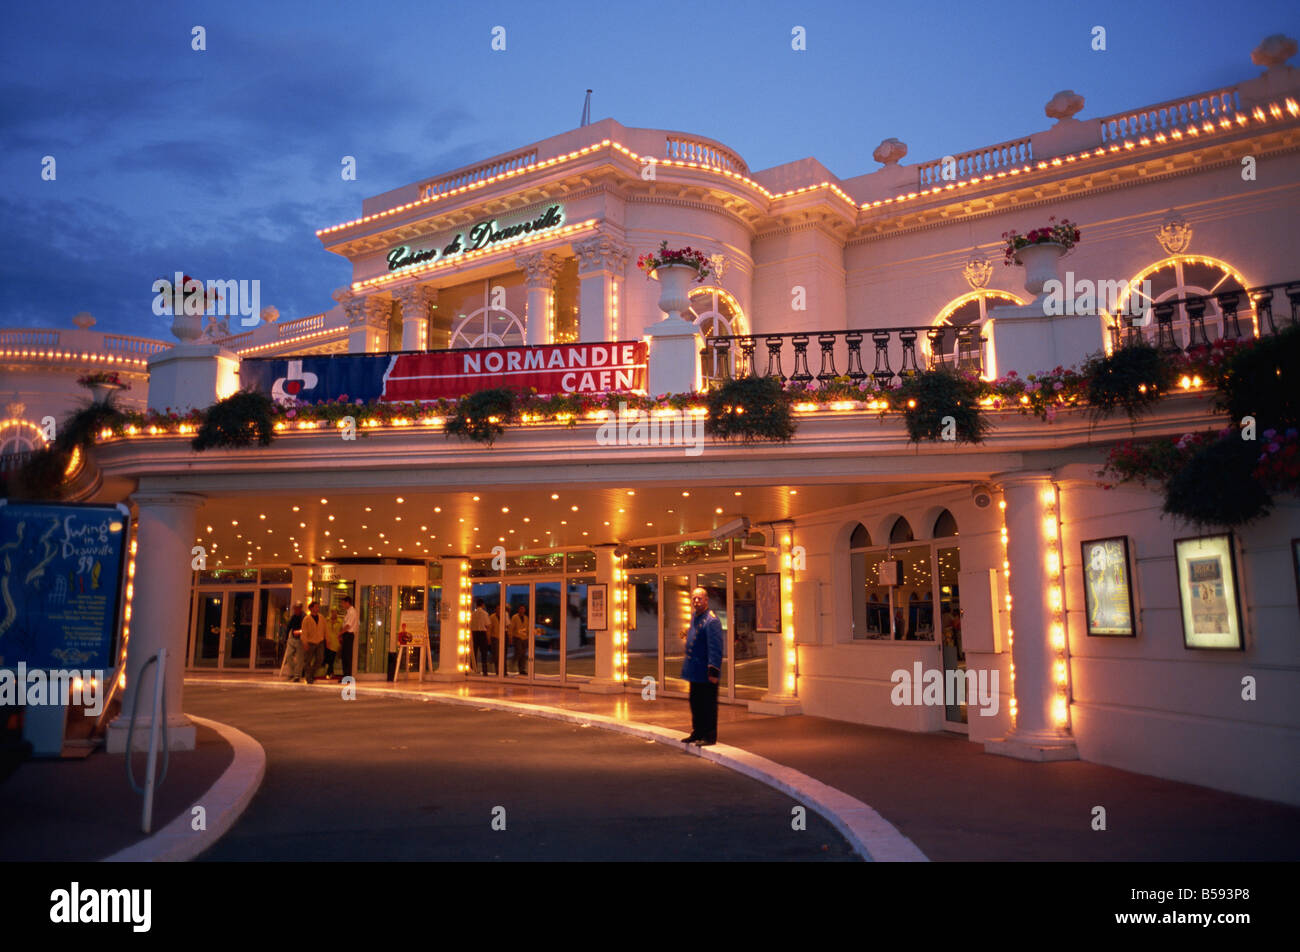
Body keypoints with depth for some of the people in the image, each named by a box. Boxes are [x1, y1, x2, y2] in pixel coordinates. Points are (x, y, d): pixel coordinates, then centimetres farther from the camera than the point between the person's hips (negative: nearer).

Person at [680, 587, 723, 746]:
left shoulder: (711, 621, -18)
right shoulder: (694, 616, 10)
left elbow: (716, 648, -21)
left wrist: (714, 671, -22)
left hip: (706, 673, -9)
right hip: (695, 672, 9)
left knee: (708, 706, 1)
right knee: (695, 703, 17)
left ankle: (709, 736, 10)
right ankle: (697, 733, 29)